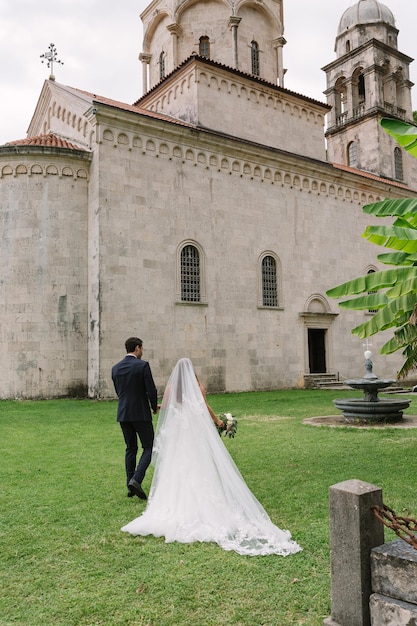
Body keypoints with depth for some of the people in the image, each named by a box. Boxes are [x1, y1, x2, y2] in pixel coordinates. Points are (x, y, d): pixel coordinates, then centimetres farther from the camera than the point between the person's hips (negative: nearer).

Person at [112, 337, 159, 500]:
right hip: (141, 413, -6)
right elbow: (151, 390, -12)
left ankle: (130, 486, 15)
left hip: (123, 414, 6)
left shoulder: (115, 368, 7)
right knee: (149, 448, 4)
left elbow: (118, 391, 14)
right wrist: (155, 407, 6)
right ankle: (136, 480, -12)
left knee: (130, 449, 15)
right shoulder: (143, 365, -11)